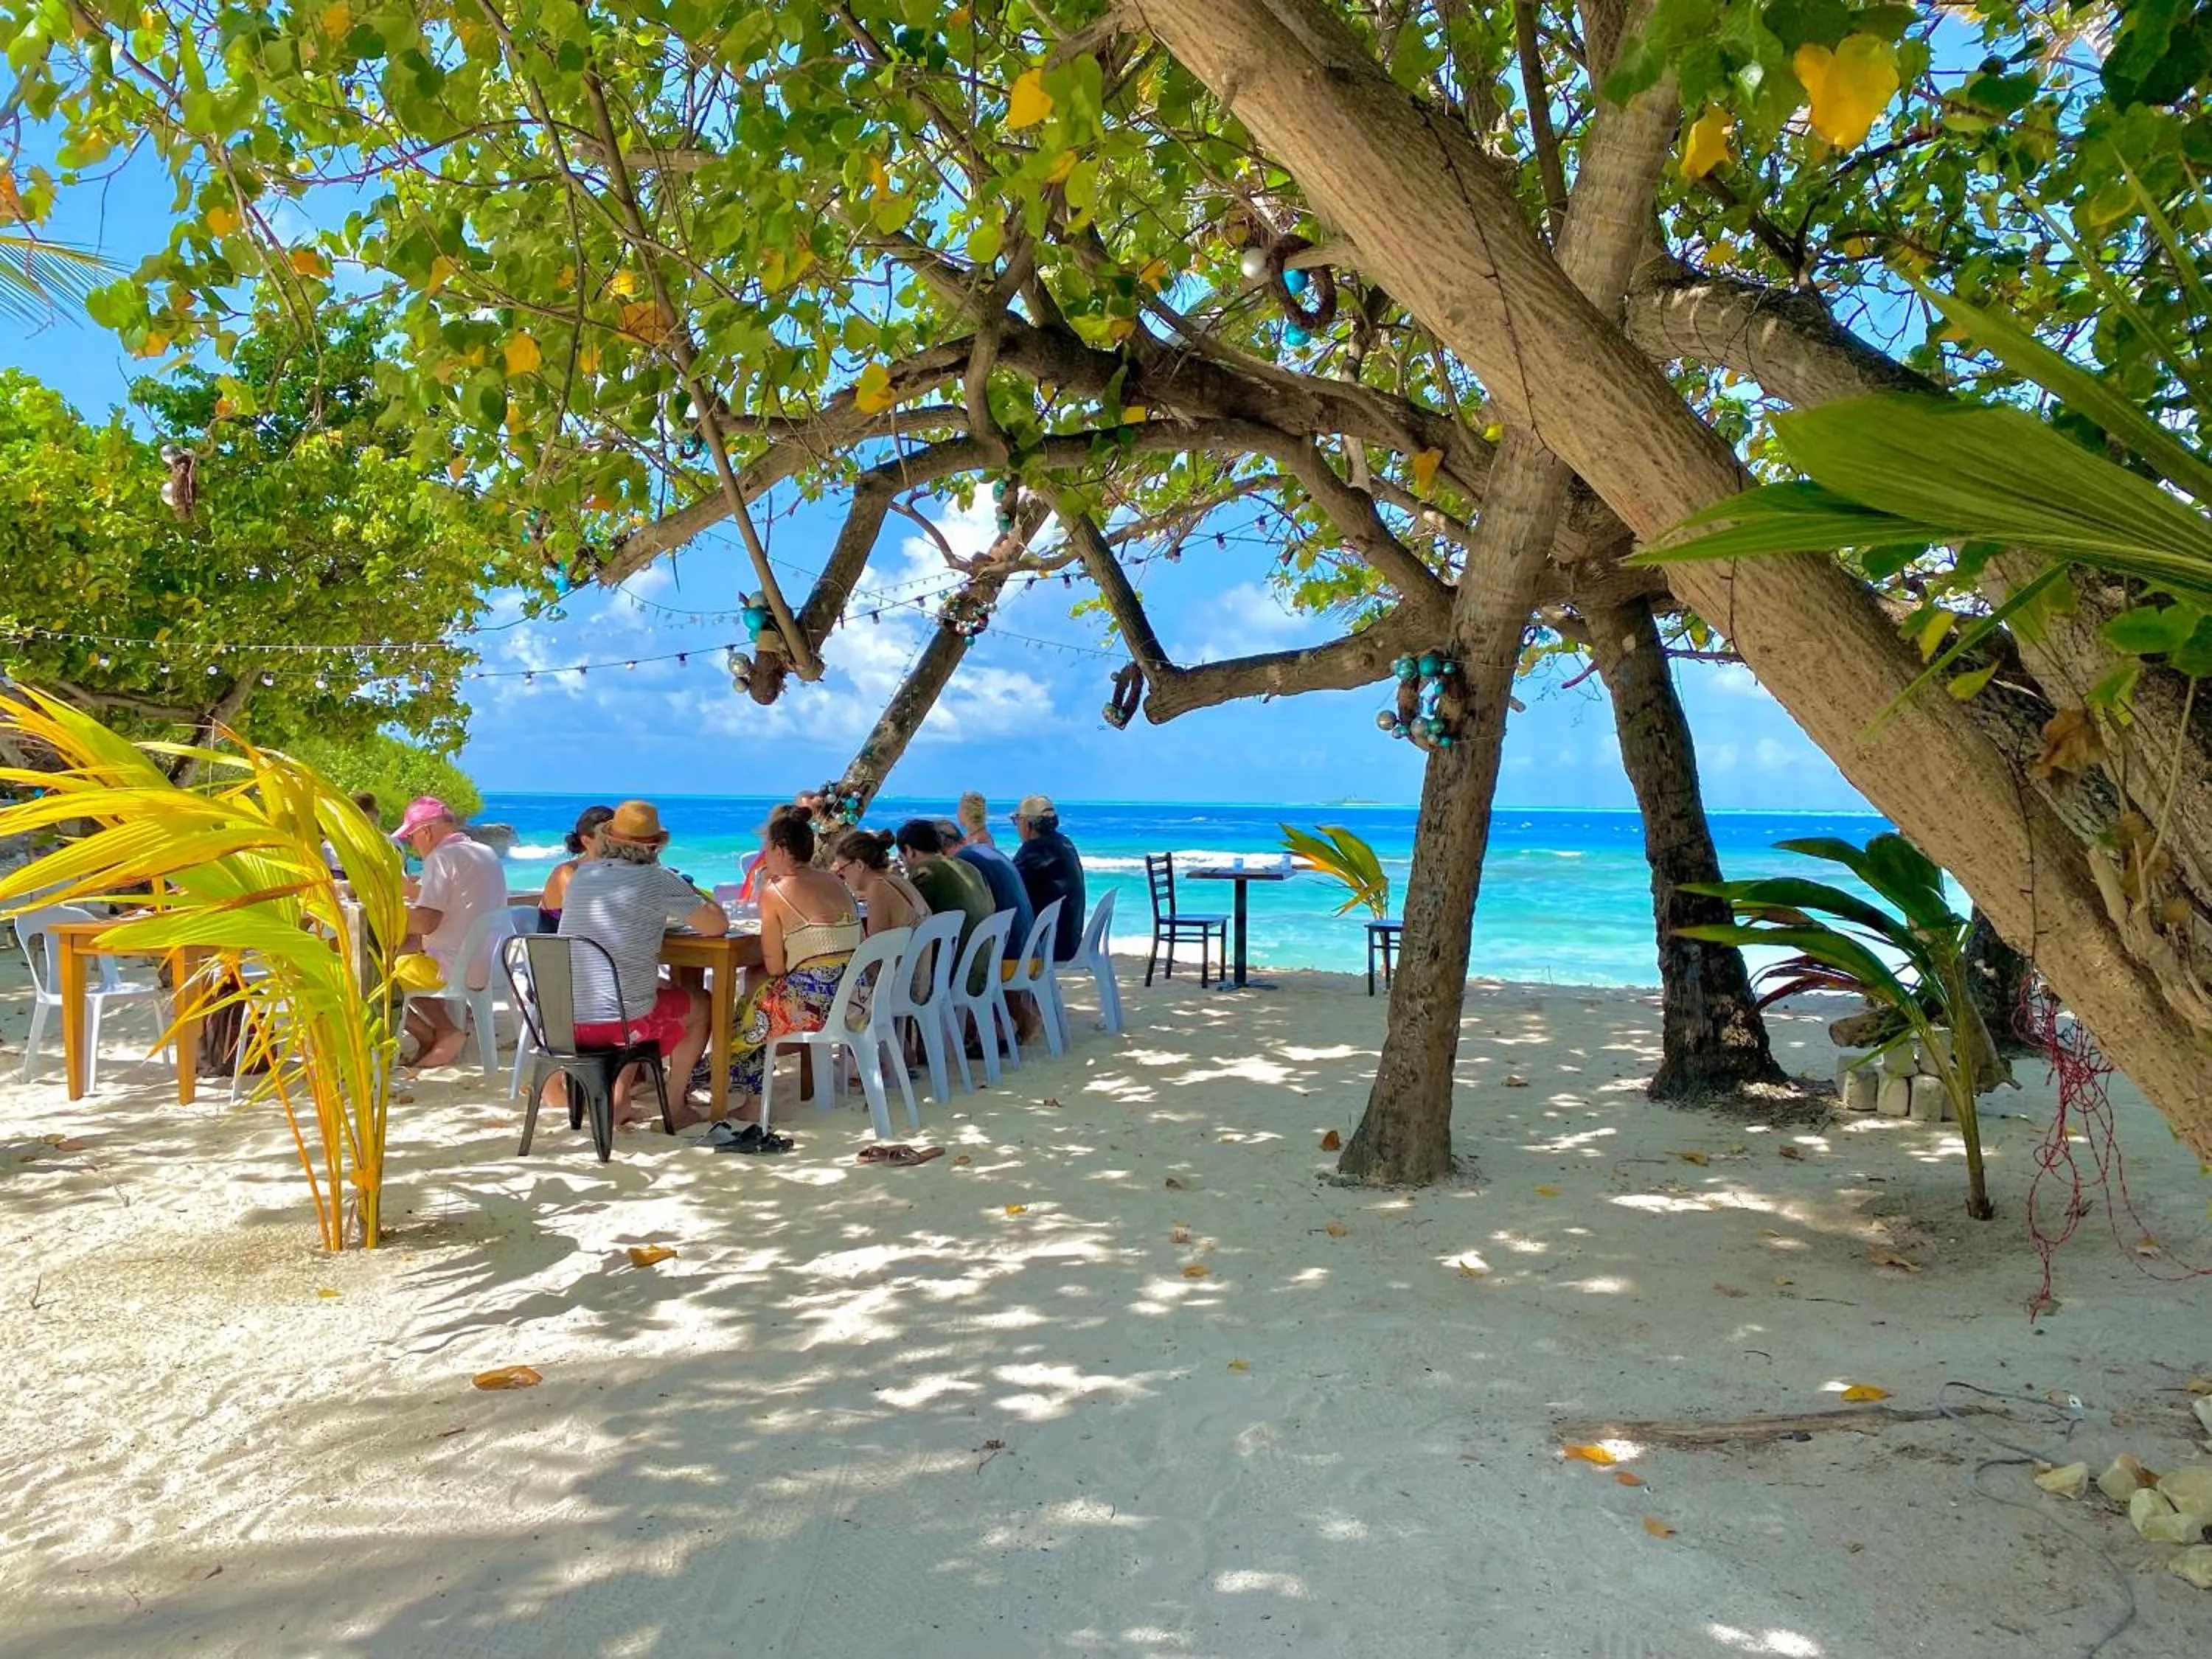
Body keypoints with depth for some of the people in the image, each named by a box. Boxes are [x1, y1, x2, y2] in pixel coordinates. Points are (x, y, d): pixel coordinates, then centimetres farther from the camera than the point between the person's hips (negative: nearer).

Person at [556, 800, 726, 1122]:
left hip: (567, 1022, 6)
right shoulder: (658, 880, -9)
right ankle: (675, 1106, 25)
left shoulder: (580, 876, 9)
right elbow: (718, 926, -5)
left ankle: (619, 1099, 26)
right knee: (701, 1005, 22)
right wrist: (691, 895, 12)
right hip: (620, 1020, -6)